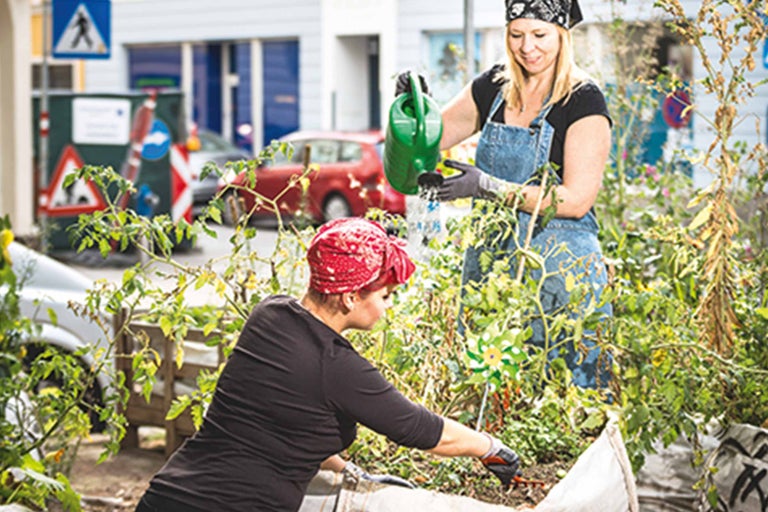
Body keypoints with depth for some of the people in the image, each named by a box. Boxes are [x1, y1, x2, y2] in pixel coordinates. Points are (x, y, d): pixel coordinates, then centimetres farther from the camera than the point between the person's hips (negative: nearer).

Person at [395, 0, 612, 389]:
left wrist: (488, 187, -19)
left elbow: (576, 199, -15)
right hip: (491, 259, 5)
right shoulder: (493, 88, 8)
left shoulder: (583, 101, -8)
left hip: (561, 269, -5)